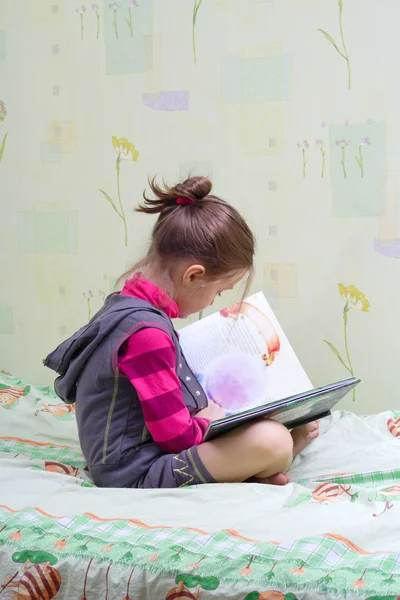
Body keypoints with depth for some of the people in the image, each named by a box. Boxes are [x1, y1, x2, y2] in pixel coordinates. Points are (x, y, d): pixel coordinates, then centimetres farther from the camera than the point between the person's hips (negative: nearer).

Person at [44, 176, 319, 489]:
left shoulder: (125, 306, 7)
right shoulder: (147, 333, -26)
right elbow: (176, 435, -22)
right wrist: (210, 422, -3)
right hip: (138, 472, -11)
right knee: (272, 441, -24)